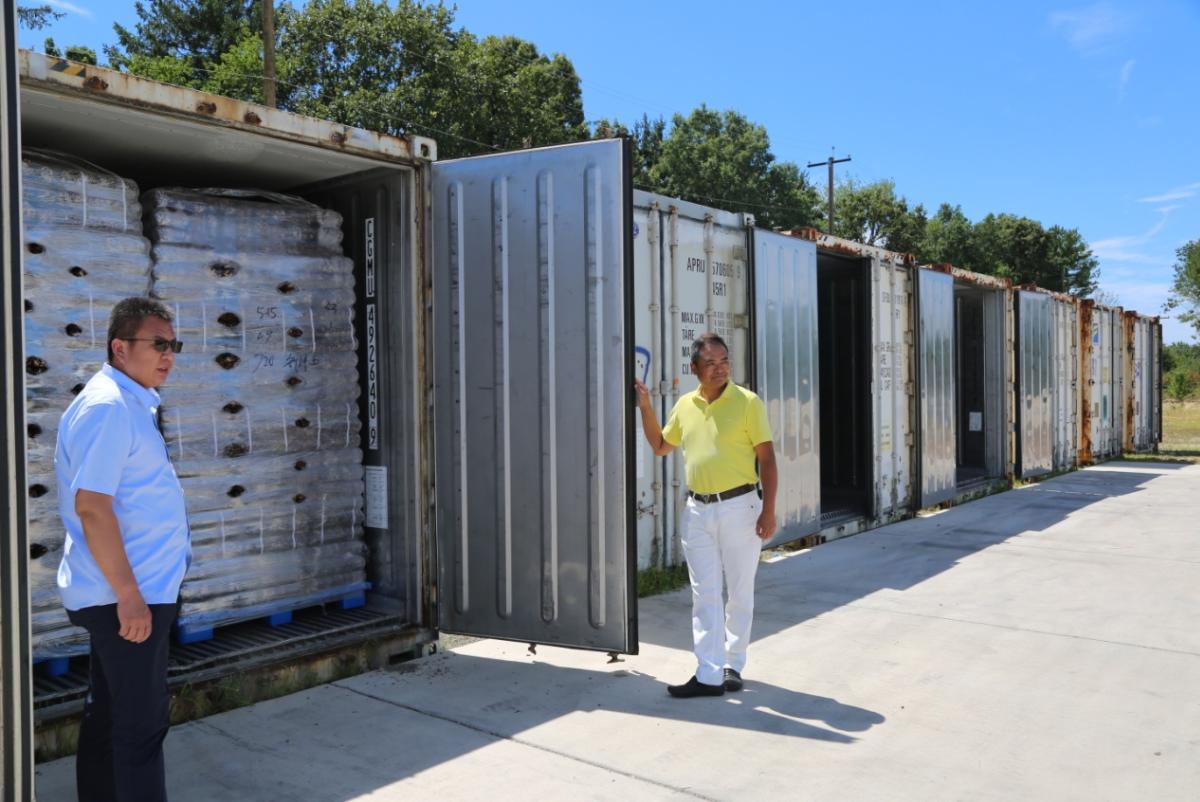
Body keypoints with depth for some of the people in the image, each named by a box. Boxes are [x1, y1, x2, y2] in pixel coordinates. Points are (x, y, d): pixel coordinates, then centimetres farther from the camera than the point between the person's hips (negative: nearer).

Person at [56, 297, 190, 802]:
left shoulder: (134, 404, 13)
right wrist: (128, 595, -23)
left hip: (133, 589, 10)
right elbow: (91, 506, -24)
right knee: (142, 723, -2)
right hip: (126, 594, -10)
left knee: (109, 714, 19)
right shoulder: (107, 406, -18)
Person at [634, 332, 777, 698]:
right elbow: (660, 446, 21)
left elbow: (767, 459, -7)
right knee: (704, 596, 4)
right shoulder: (685, 405, 7)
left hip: (739, 507, -4)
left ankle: (733, 665, 25)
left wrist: (768, 510, -13)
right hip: (697, 510, 4)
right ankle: (709, 675, 8)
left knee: (740, 593, 9)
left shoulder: (748, 402, -7)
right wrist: (645, 407, 10)